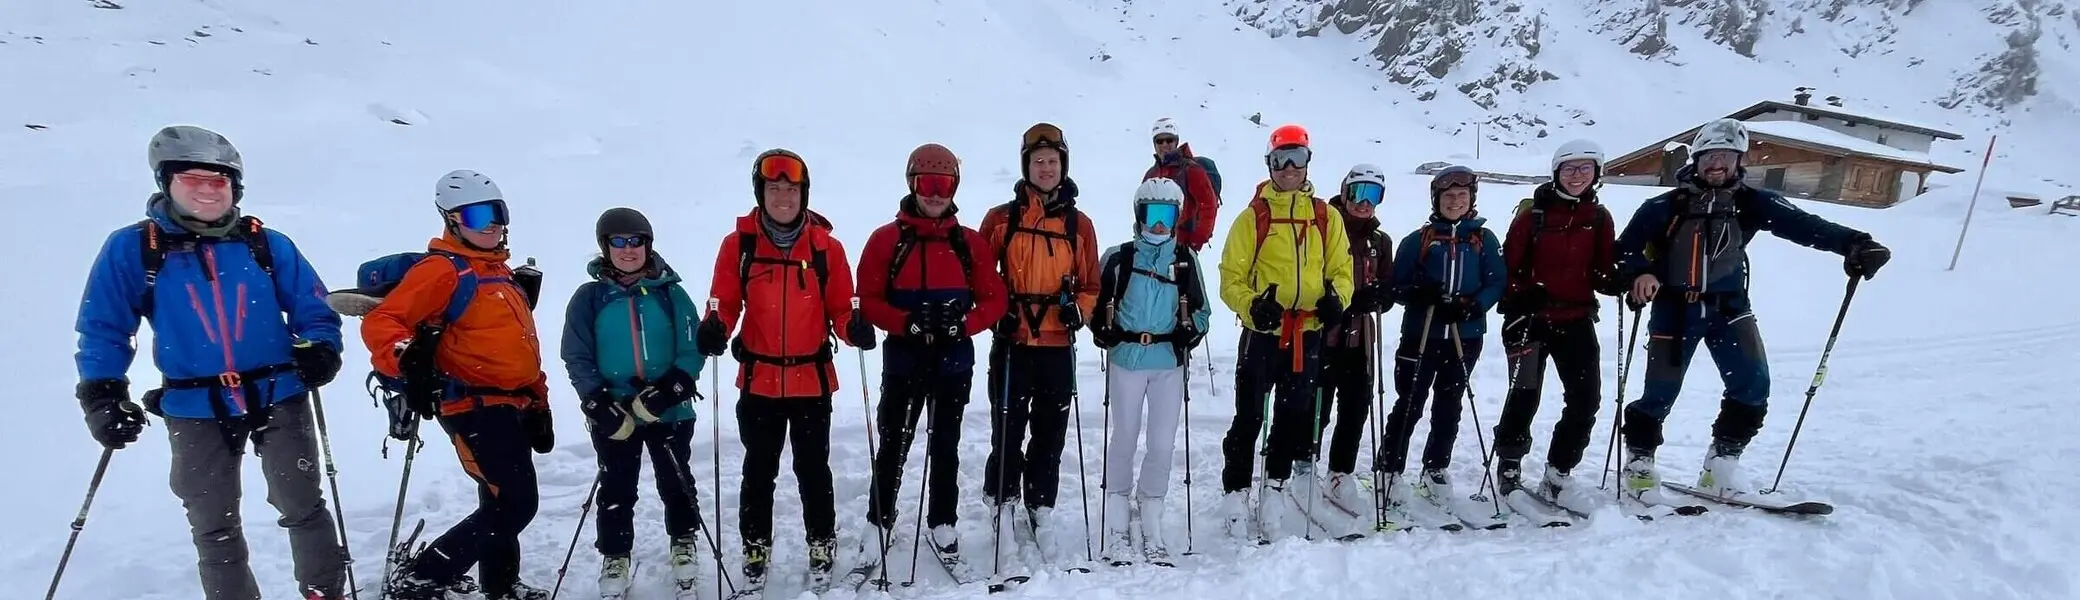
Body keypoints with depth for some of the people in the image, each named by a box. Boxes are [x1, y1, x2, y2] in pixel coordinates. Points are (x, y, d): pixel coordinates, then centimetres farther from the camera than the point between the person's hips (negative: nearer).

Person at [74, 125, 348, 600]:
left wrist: (320, 348, -13)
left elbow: (312, 308, 6)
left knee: (303, 507, 7)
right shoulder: (132, 249, 0)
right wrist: (102, 394, -6)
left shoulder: (267, 245, 1)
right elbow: (104, 328, 4)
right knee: (214, 527, 12)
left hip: (279, 397, 0)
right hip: (195, 411, 0)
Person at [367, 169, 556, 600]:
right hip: (475, 406, -9)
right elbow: (380, 322, -18)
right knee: (515, 505, -13)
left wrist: (538, 403, 21)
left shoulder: (500, 272, 18)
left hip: (510, 406, 9)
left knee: (504, 503, 18)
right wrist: (406, 359, -38)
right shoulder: (442, 270, -9)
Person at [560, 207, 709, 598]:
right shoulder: (589, 298, -1)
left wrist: (667, 392, -18)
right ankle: (615, 559, 26)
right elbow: (577, 359, -1)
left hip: (670, 410, 0)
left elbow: (692, 351, -4)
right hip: (614, 414, 0)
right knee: (616, 490, 11)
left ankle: (684, 545, 32)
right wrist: (599, 404, -13)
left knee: (676, 482, 12)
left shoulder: (671, 293, -2)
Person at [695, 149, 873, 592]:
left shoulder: (825, 246, -2)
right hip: (758, 378, 0)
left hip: (813, 377, 0)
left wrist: (854, 327, -21)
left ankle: (821, 546, 27)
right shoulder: (739, 244, -2)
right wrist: (715, 328, -21)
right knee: (759, 470, 13)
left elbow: (840, 307, 0)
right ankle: (755, 549, 29)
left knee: (813, 468, 10)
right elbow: (725, 302, 0)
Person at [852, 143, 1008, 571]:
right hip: (902, 362, -1)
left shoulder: (970, 243, 4)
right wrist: (907, 323, -20)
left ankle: (943, 524, 26)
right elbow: (868, 300, -4)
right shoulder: (886, 240, -1)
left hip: (954, 363, 2)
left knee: (945, 447, 12)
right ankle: (879, 524, 20)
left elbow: (994, 300, 4)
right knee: (893, 446, 5)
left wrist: (962, 325, -14)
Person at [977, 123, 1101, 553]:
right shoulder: (1001, 219, 4)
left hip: (1058, 346, 2)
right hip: (1012, 343, -2)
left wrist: (1078, 308, -5)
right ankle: (1003, 508, 12)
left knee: (1051, 436, 8)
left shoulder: (1079, 224, 9)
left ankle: (1038, 517, 19)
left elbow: (1091, 284, 13)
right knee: (1007, 430, -1)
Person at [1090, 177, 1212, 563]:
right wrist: (1104, 332, -9)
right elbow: (1098, 303, 8)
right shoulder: (1119, 258, 1)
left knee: (1163, 444, 3)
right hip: (1126, 359, -1)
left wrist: (1189, 333, -6)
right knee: (1124, 440, 5)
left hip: (1169, 362, 2)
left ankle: (1151, 526, 16)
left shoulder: (1186, 259, 6)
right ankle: (1117, 527, 15)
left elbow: (1200, 310, 13)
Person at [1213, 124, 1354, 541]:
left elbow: (1341, 268, 13)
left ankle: (1275, 488, 25)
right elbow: (1231, 278, -2)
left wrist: (1336, 297, -8)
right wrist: (1251, 305, -20)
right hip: (1262, 333, -3)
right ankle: (1235, 492, 8)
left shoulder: (1326, 216, 9)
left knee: (1294, 416, 12)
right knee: (1249, 417, -2)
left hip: (1307, 334, 4)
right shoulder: (1253, 216, 0)